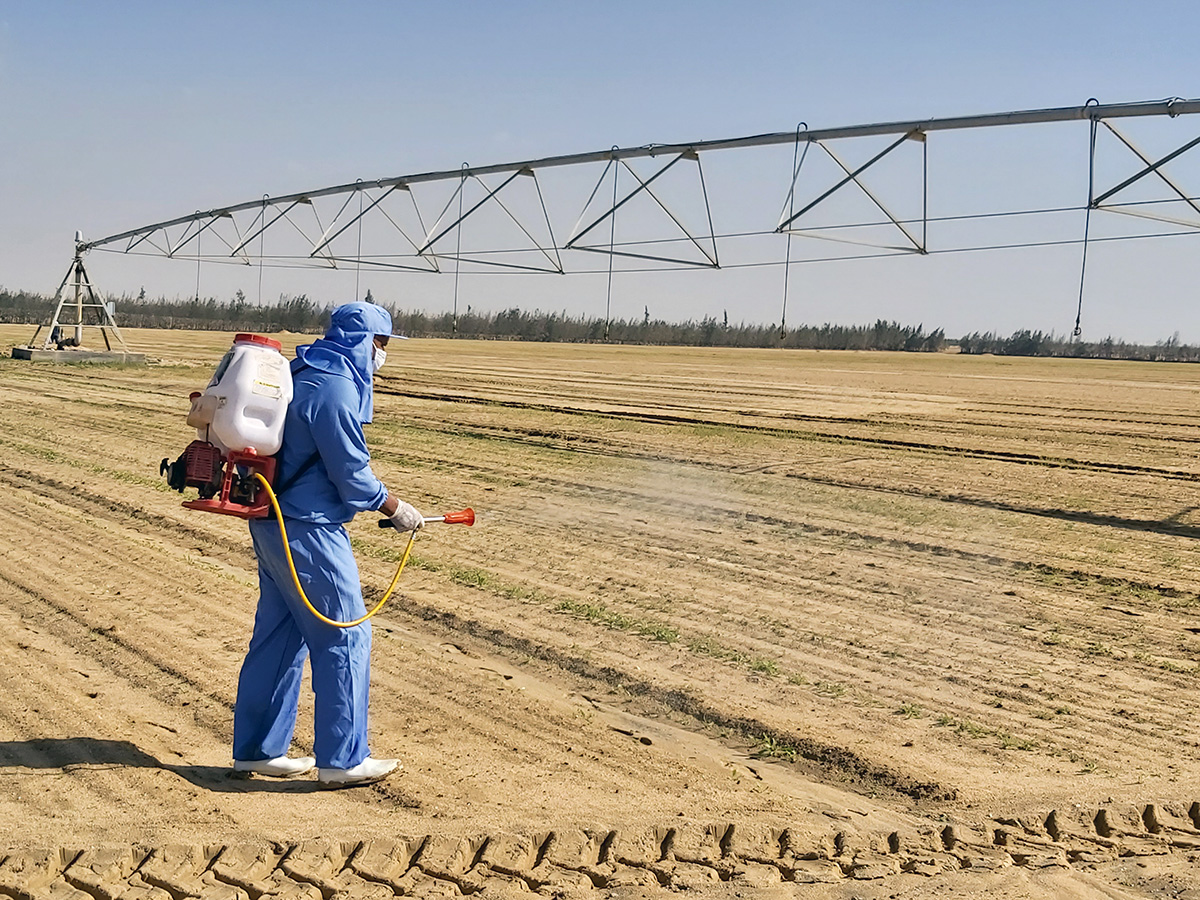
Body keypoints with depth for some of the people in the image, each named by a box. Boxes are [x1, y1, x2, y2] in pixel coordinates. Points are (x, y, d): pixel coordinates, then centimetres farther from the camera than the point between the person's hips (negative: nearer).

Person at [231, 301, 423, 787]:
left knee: (278, 634, 15)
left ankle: (257, 749, 22)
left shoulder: (301, 374, 12)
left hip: (272, 522, 10)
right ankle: (342, 759, 3)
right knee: (344, 638, -2)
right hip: (307, 530, -10)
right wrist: (395, 509, -4)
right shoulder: (337, 390, -19)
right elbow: (352, 476, -16)